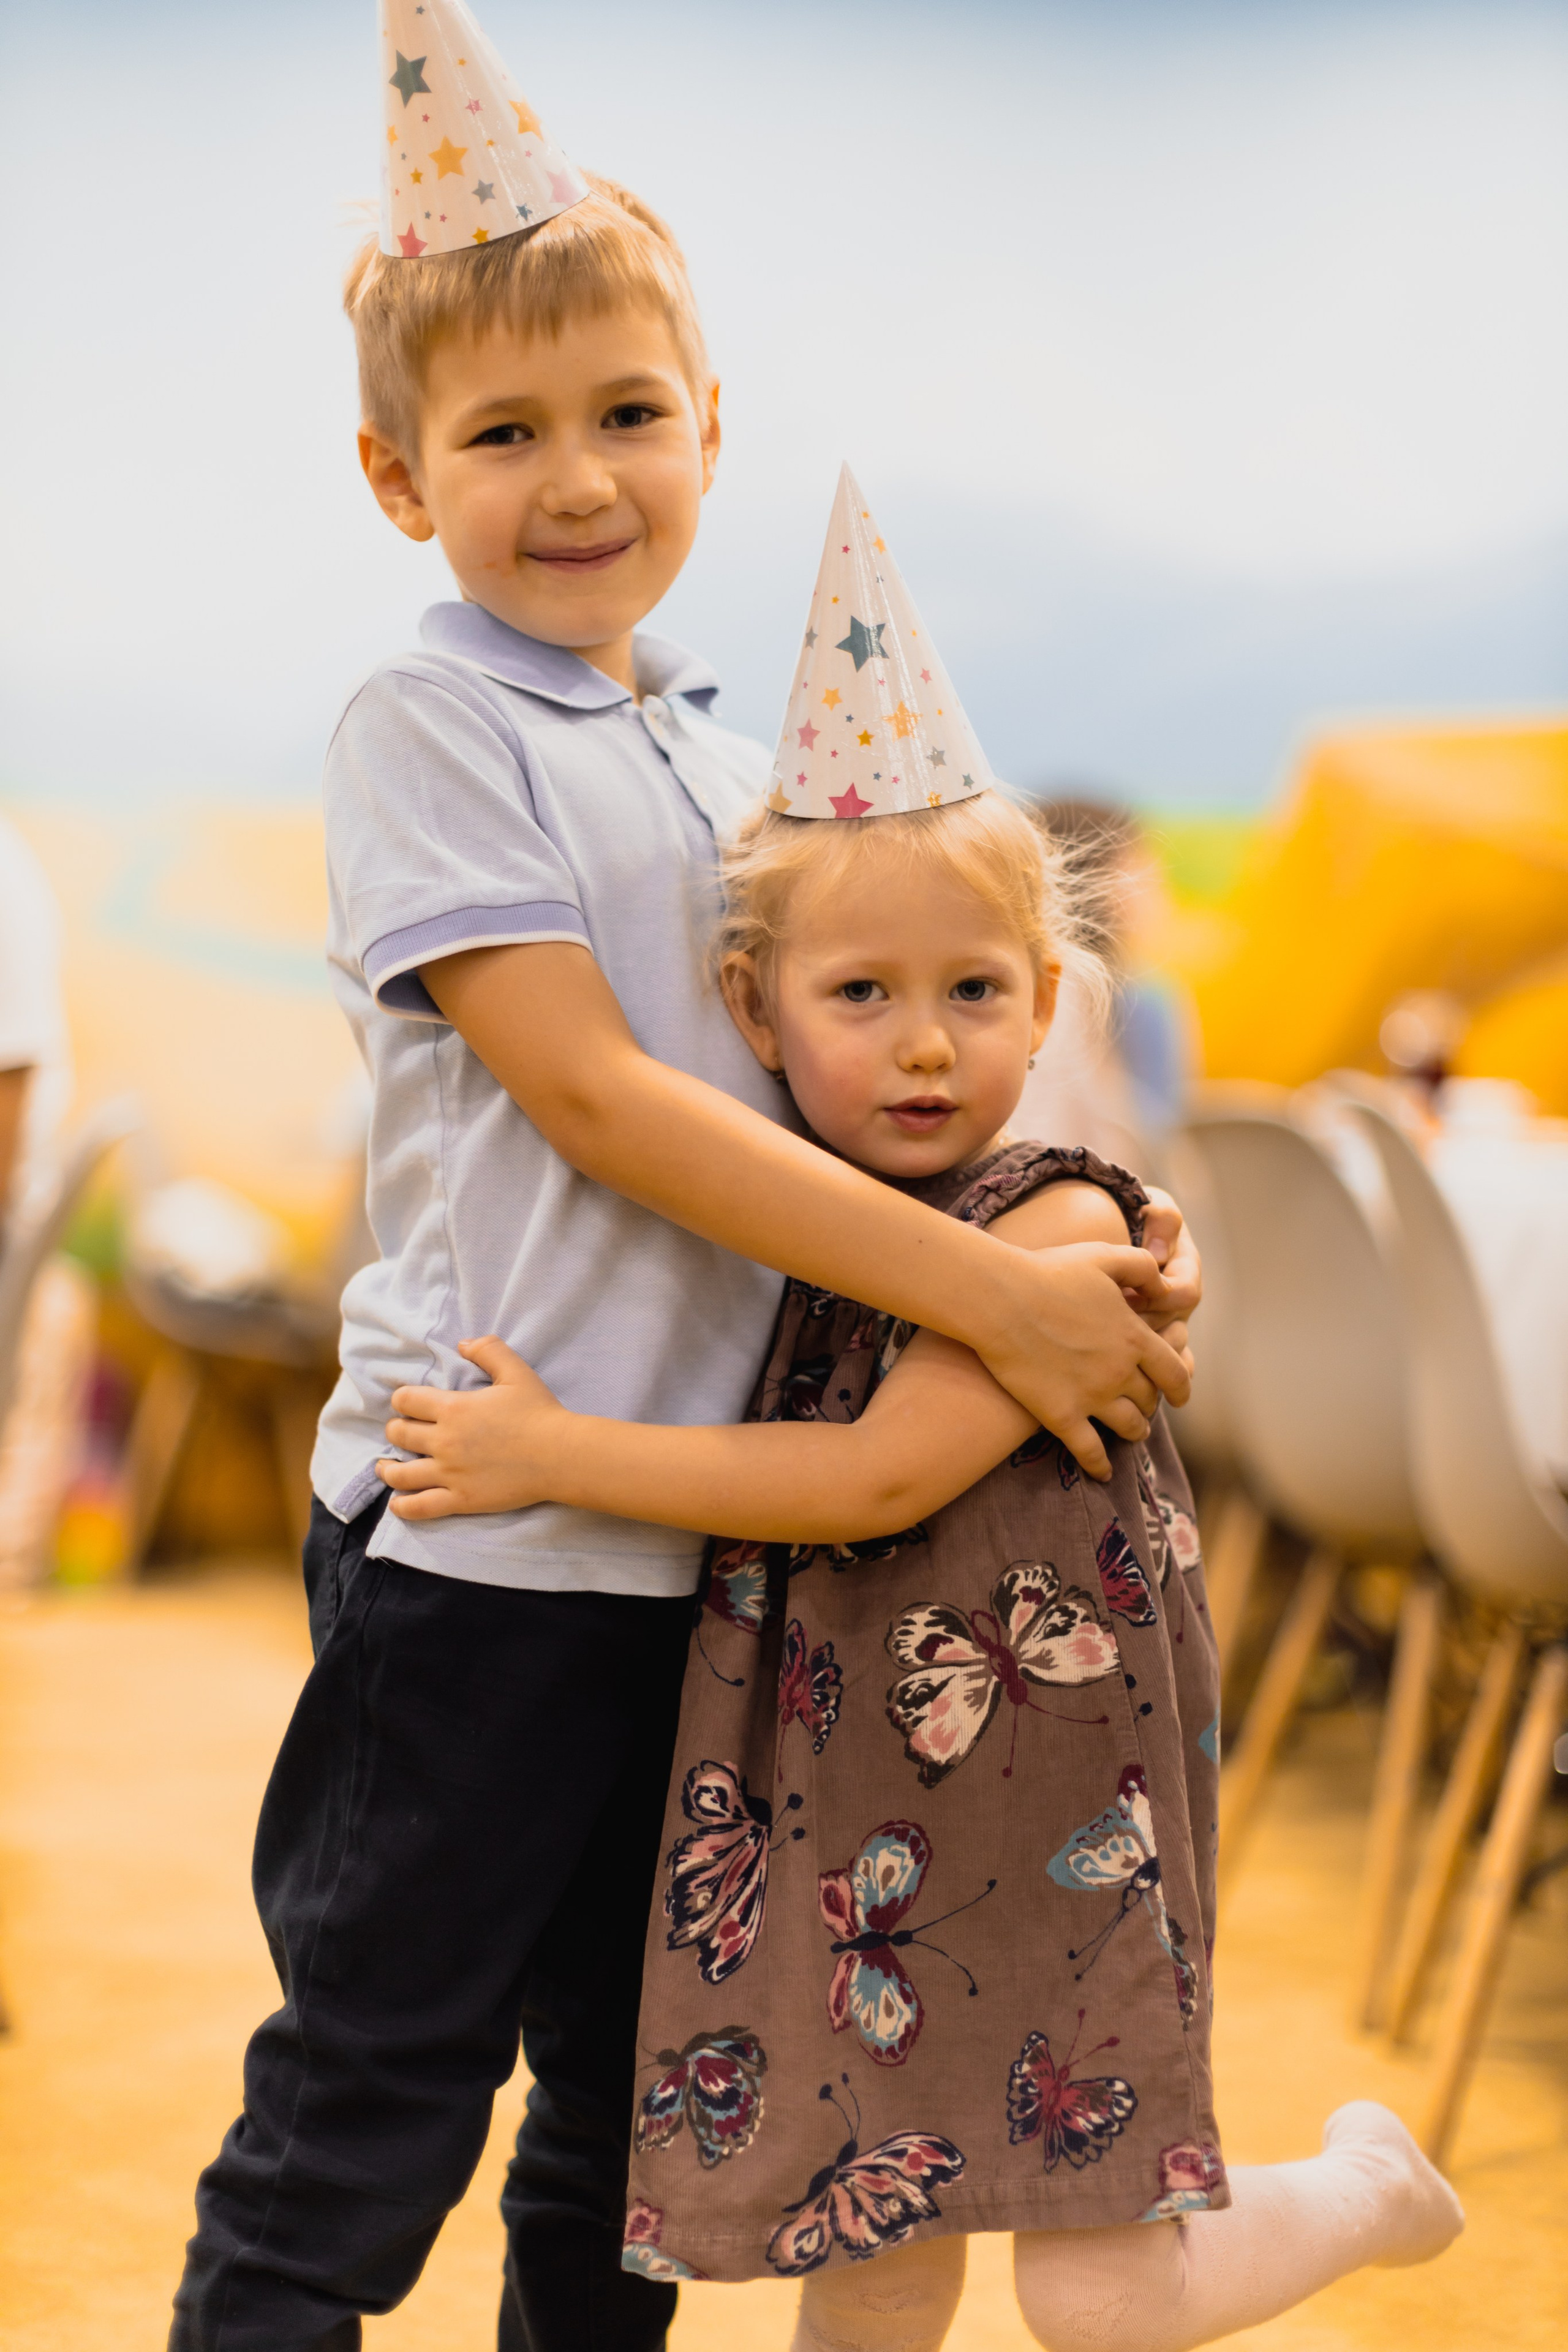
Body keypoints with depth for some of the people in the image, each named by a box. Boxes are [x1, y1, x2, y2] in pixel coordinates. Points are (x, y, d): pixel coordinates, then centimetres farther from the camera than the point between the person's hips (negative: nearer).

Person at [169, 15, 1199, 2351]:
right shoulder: (429, 728, -8)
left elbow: (829, 1083, 16)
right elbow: (595, 1101, -17)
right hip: (479, 1530, -7)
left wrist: (1098, 1251, -3)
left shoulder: (721, 754, 12)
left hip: (709, 1525, 7)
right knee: (369, 2110, 2)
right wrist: (985, 1291, -21)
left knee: (648, 2111, 17)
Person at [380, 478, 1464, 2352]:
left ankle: (1361, 2187, 26)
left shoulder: (1060, 1225, -15)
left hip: (1044, 1811, -6)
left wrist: (555, 1455, -19)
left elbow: (879, 1481, -22)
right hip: (827, 1810, 6)